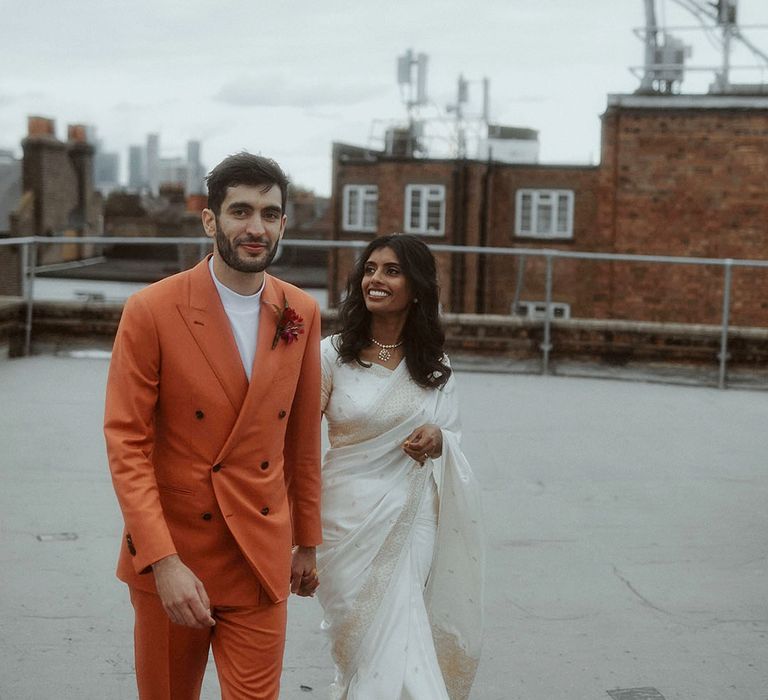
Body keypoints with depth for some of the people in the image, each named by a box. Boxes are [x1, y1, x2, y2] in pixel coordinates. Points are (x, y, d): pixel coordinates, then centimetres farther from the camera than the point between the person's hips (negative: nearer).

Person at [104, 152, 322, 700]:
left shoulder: (301, 315, 1)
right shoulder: (151, 312, -11)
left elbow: (303, 438, 9)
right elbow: (126, 443, -13)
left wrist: (307, 542, 13)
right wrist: (164, 562, -20)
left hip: (262, 562, 2)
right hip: (171, 557, -2)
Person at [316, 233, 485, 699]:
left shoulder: (433, 363, 4)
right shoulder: (333, 355, -5)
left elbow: (453, 442, 10)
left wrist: (438, 440, -14)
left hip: (412, 519, 2)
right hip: (350, 518, -2)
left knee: (399, 641, 5)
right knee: (374, 645, 1)